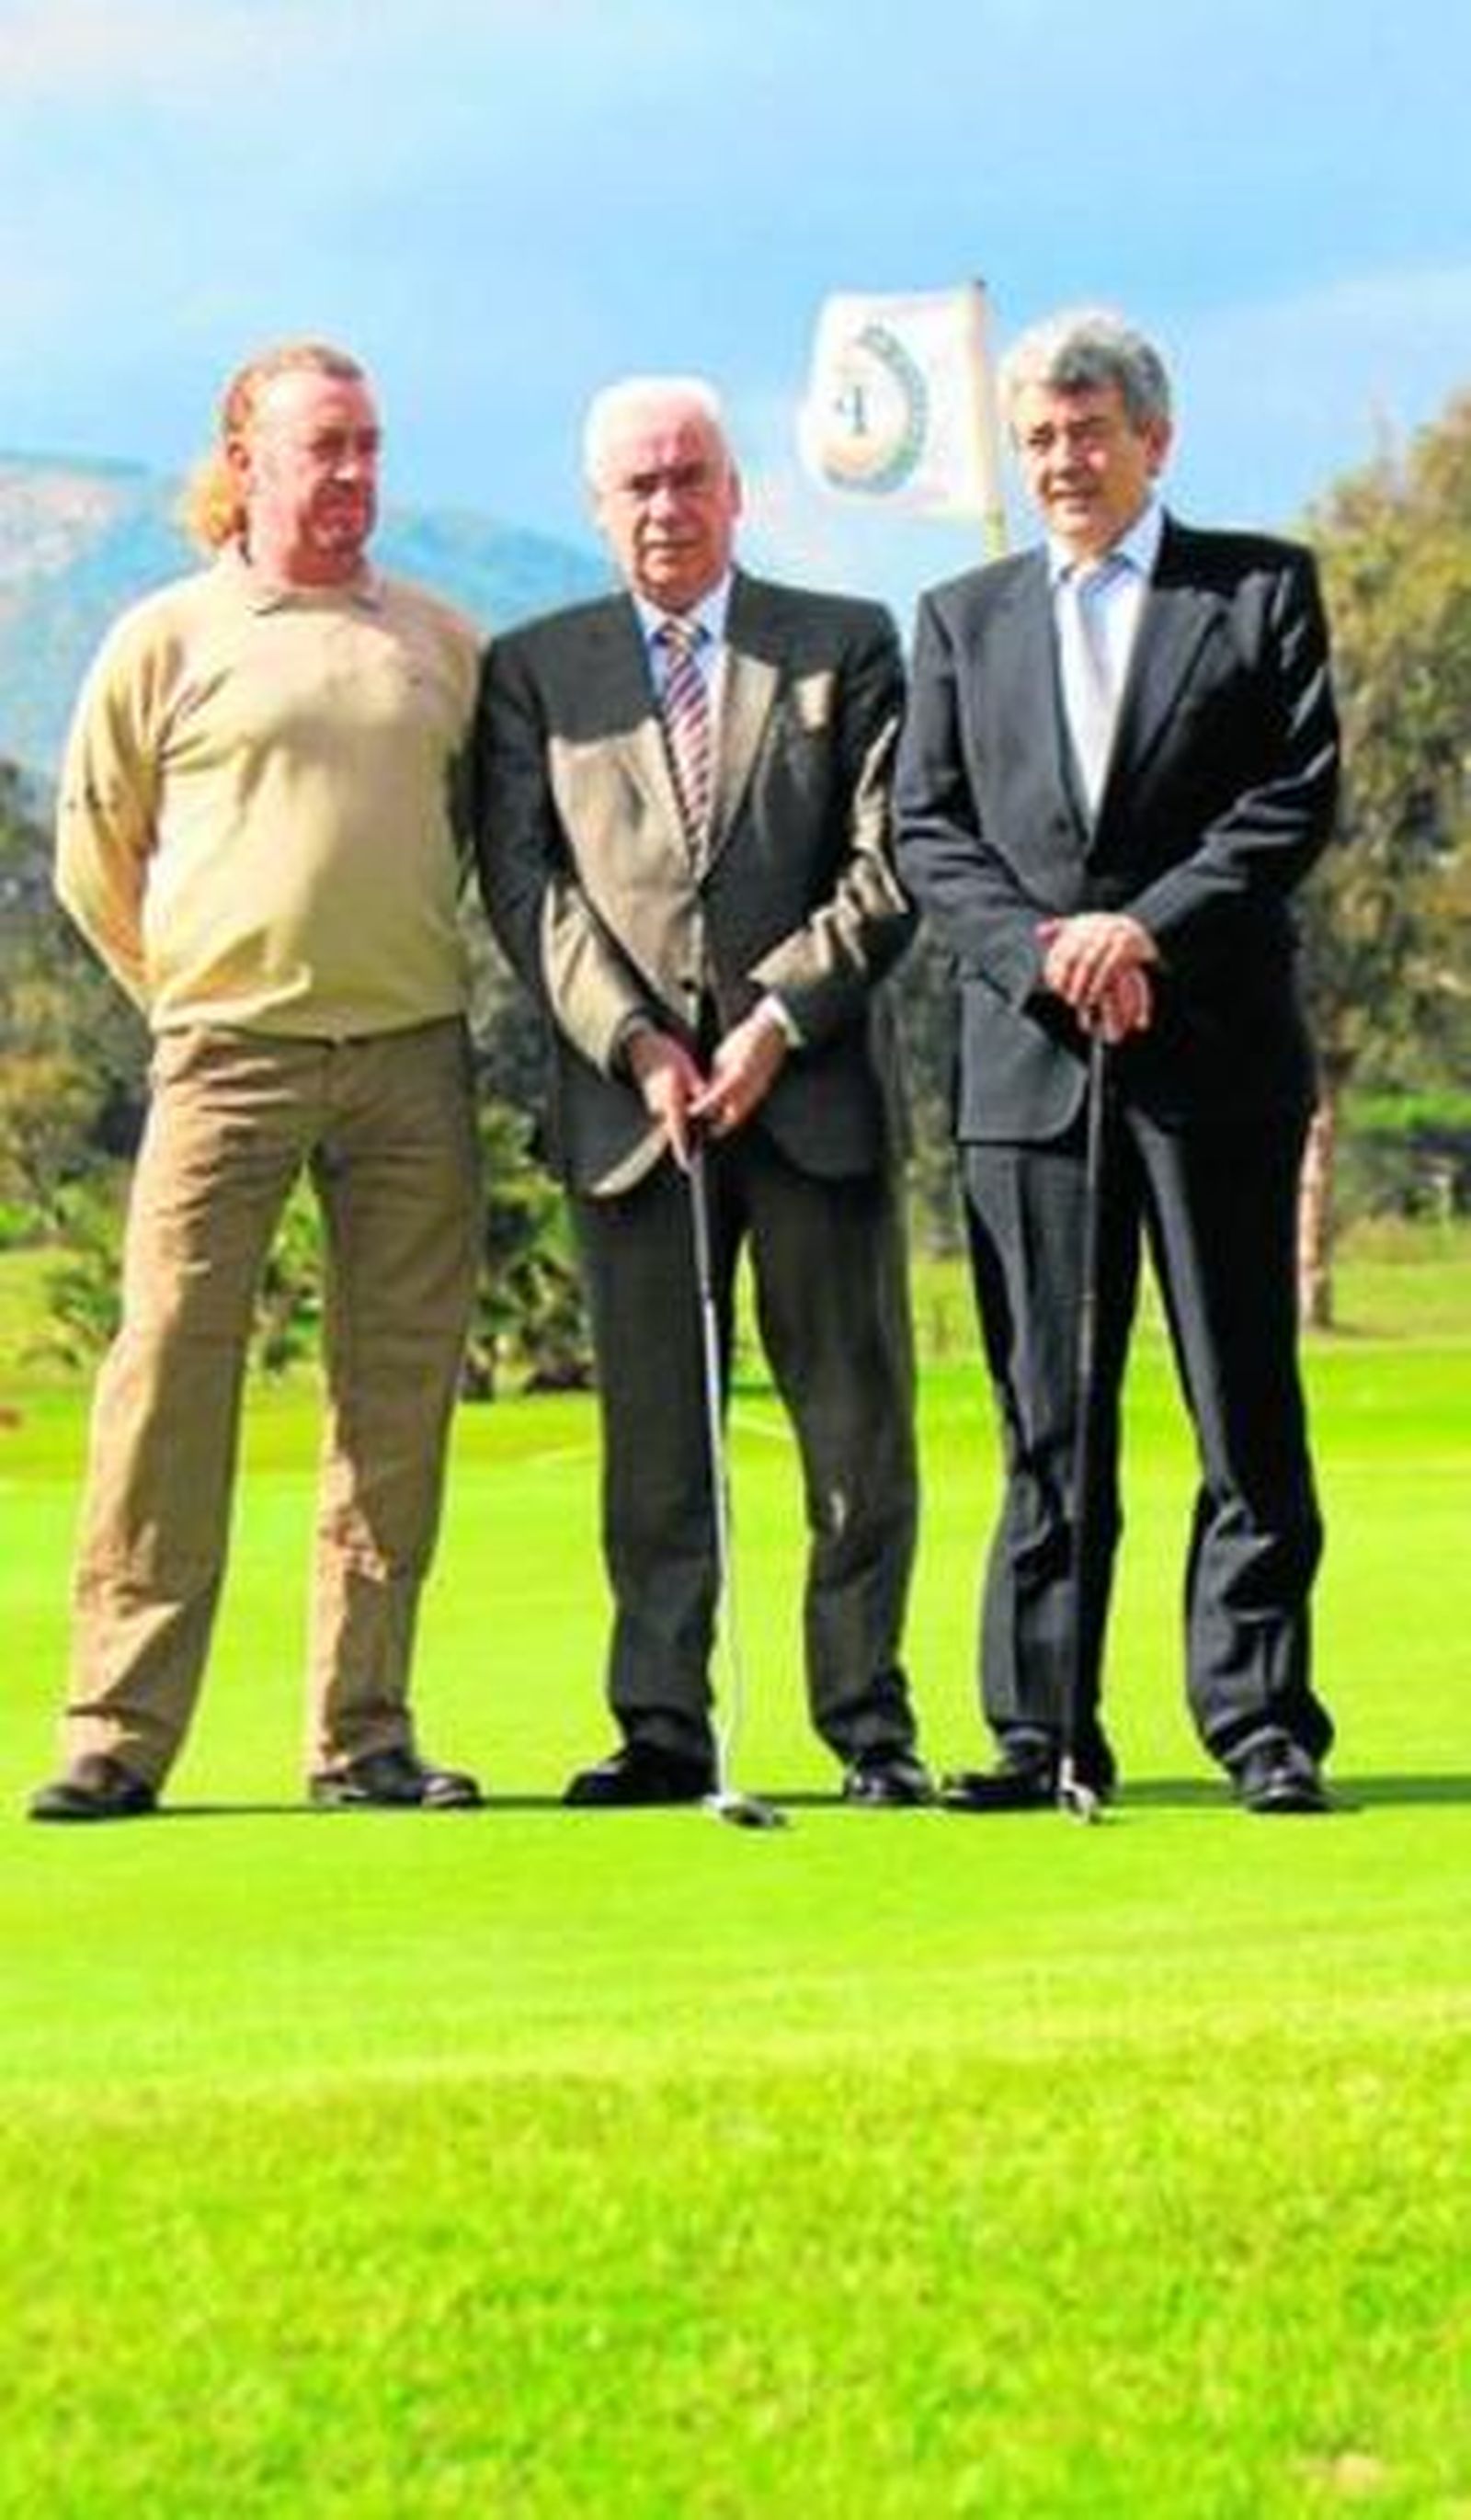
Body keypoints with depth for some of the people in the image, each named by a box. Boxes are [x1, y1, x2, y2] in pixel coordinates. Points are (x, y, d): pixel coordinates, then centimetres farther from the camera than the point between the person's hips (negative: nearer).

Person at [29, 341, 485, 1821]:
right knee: (169, 1370, -9)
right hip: (232, 1049, -3)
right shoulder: (170, 639, 4)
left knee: (398, 1395, 2)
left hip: (414, 1055, 3)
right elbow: (94, 860, 9)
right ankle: (120, 1731, -7)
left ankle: (363, 1731, 8)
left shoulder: (442, 644, 12)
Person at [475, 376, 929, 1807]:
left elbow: (889, 868, 2)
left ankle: (869, 1728, 8)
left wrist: (778, 1019, -9)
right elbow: (525, 884, 3)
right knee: (651, 1435, 1)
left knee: (856, 1429, 1)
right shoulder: (533, 671, 11)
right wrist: (636, 1042, -9)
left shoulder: (845, 647, 9)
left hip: (814, 1087, 0)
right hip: (625, 1099, 1)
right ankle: (663, 1730, 6)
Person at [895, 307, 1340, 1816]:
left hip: (1215, 1055, -2)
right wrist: (1045, 957, -9)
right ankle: (1042, 1732, 6)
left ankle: (1263, 1725, 2)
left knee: (1245, 1409, -1)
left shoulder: (1262, 591, 8)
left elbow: (1298, 799, -2)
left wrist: (1144, 927, -13)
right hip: (1028, 1065, 2)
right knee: (1044, 1420, 3)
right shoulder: (962, 620, 16)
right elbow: (927, 834, 8)